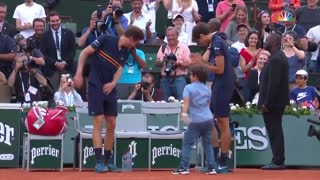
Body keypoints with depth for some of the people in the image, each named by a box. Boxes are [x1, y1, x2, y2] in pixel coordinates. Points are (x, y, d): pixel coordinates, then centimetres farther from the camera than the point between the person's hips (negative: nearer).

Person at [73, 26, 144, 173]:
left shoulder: (125, 53, 7)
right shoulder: (106, 40, -10)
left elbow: (119, 70, -2)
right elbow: (84, 52, -8)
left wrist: (113, 83, -24)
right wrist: (79, 73, -15)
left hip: (110, 89, 6)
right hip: (95, 87, -6)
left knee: (111, 124, 6)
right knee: (98, 122, -10)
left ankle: (107, 161, 16)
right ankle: (98, 161, -10)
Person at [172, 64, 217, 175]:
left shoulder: (189, 88, -2)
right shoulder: (207, 89, 15)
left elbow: (186, 103, -17)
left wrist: (184, 114, -29)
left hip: (196, 121, -5)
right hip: (208, 120, 5)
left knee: (186, 144, -1)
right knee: (208, 144, 11)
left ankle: (184, 168, -8)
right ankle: (211, 167, 5)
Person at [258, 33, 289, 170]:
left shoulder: (275, 59, -18)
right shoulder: (279, 57, 15)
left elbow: (274, 83, -23)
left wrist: (266, 103, -21)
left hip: (272, 102, -10)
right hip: (277, 102, 10)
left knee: (275, 132, -8)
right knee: (276, 132, 12)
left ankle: (278, 162, -7)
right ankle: (278, 161, 14)